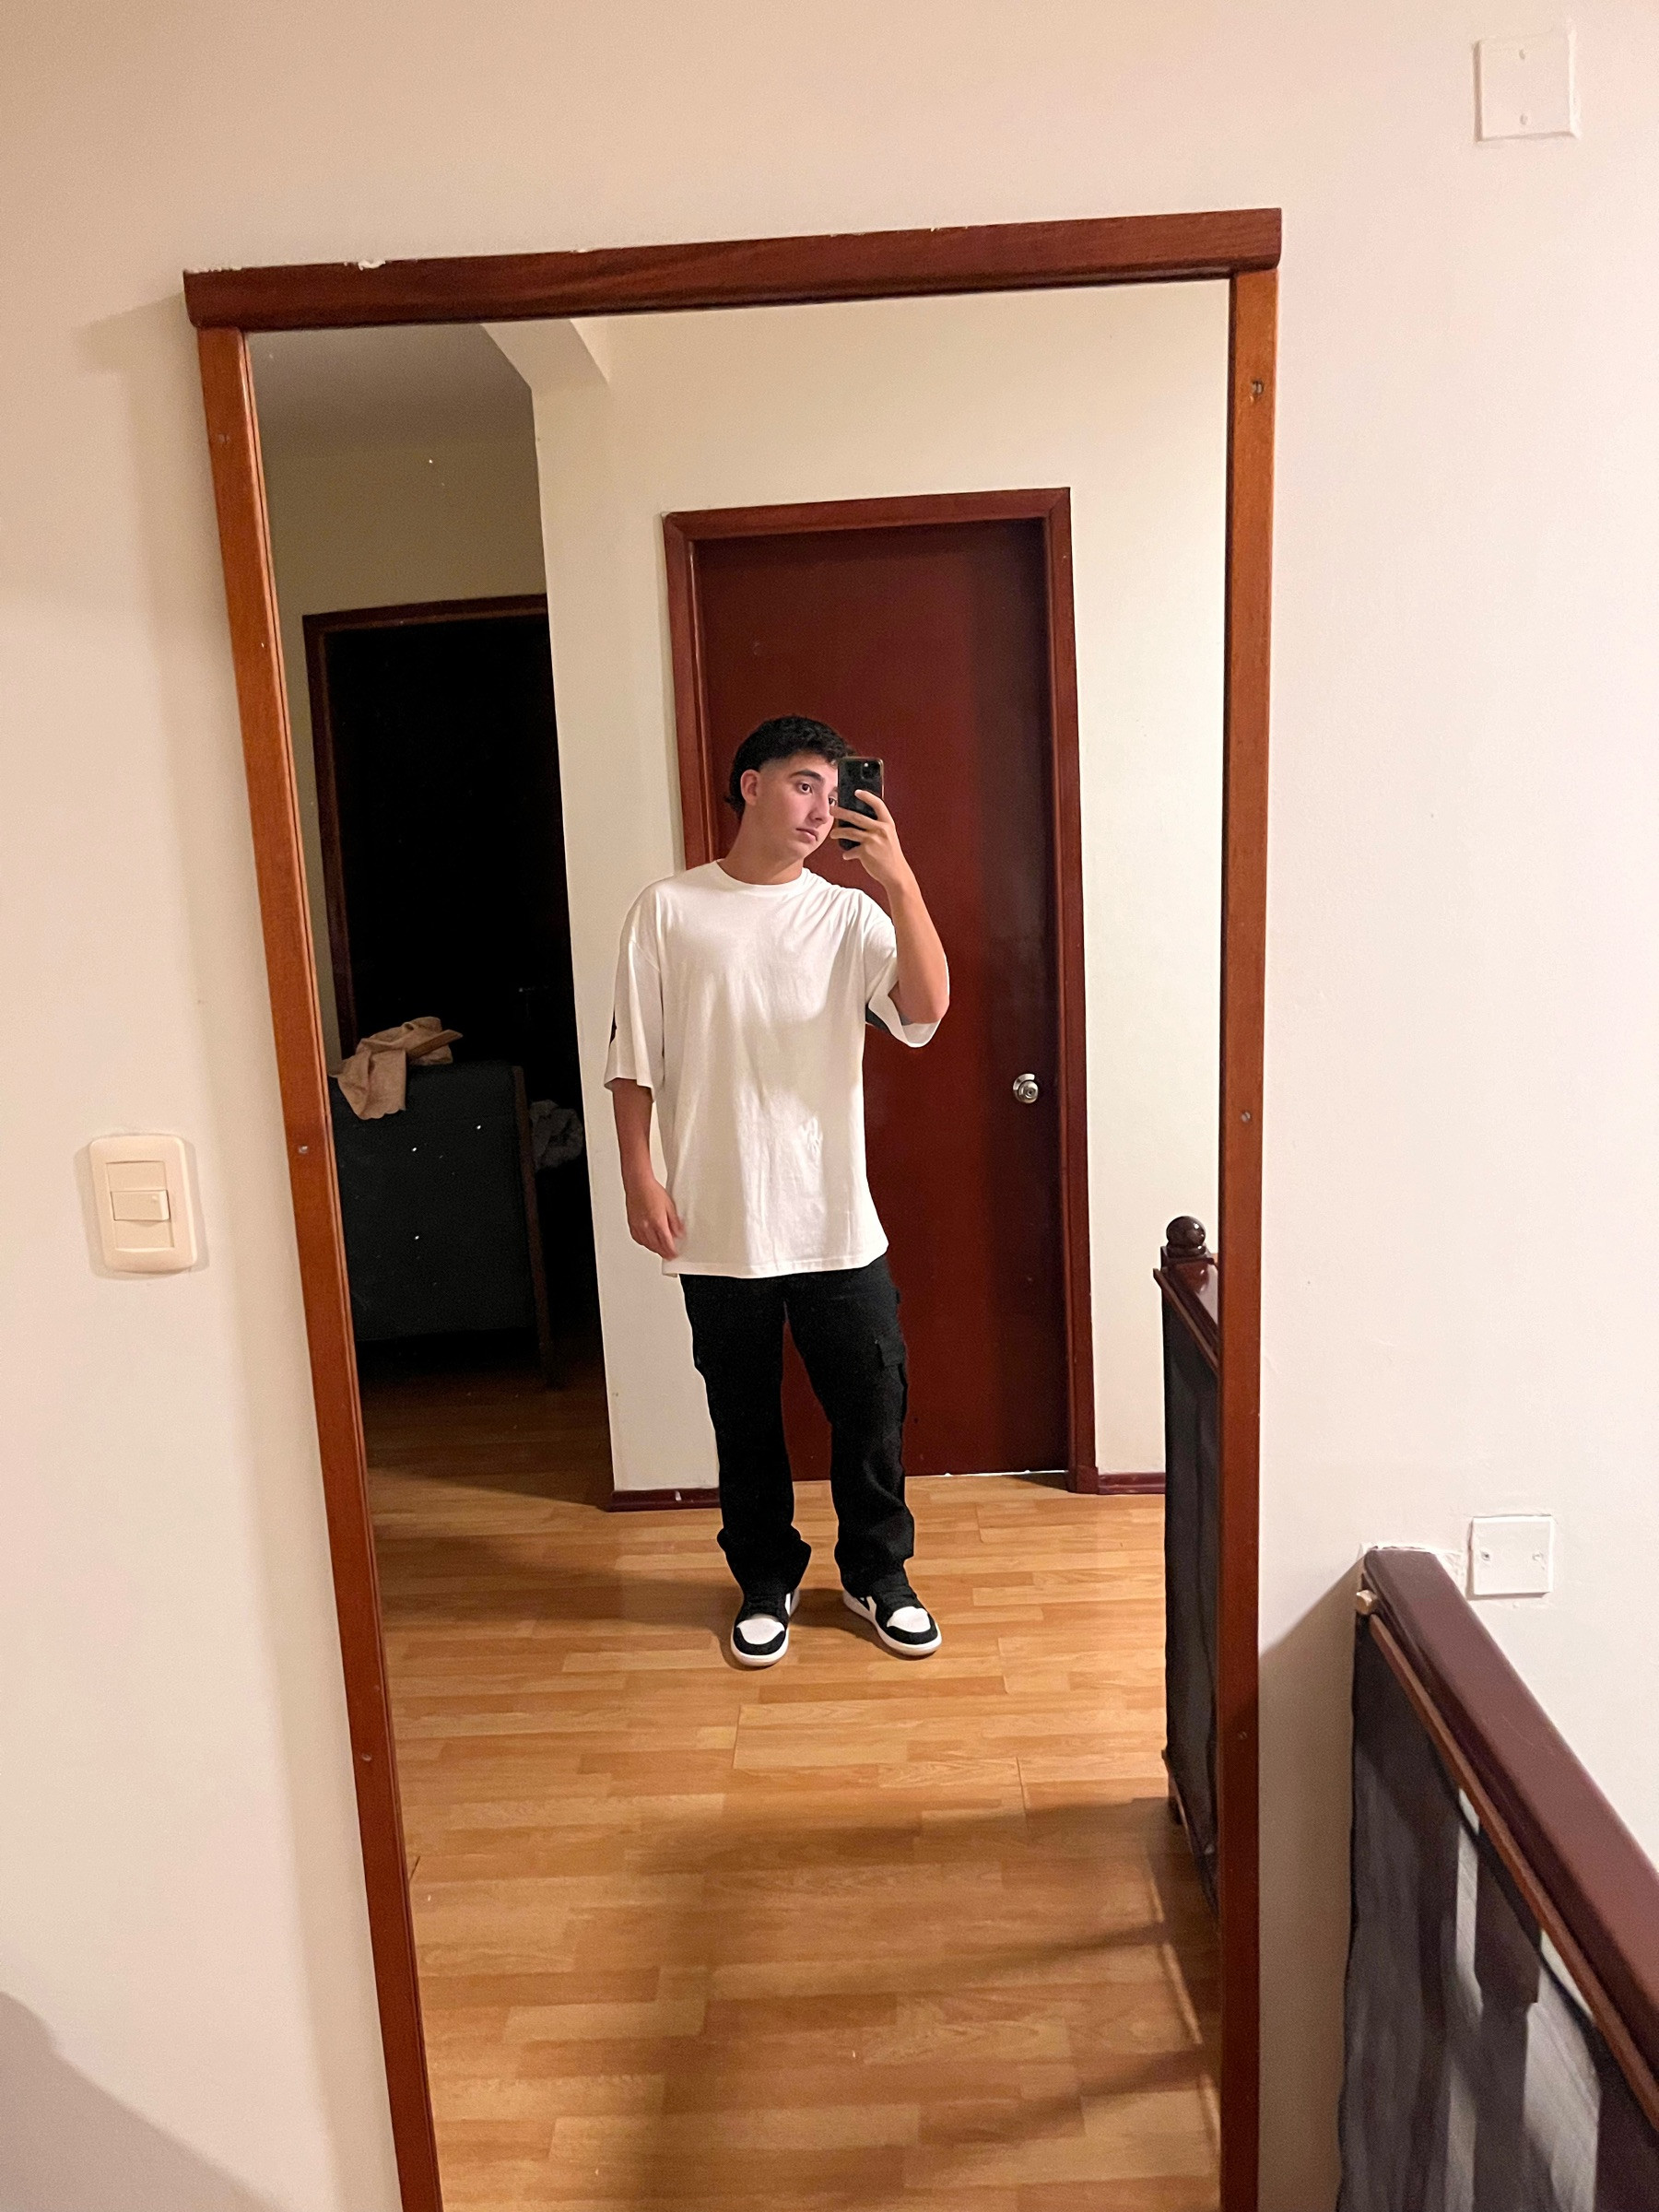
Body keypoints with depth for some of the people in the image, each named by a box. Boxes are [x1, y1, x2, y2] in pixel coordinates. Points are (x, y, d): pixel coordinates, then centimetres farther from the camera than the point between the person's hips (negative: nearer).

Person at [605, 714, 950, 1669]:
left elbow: (926, 1010, -15)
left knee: (872, 1407, 9)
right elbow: (635, 1061, 0)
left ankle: (879, 1573, 33)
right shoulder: (669, 910, -1)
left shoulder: (850, 915, 2)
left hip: (835, 1222, 1)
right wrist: (641, 1179, -6)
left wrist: (899, 877, -22)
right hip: (718, 1226, -1)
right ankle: (767, 1581, 34)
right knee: (745, 1418, 13)